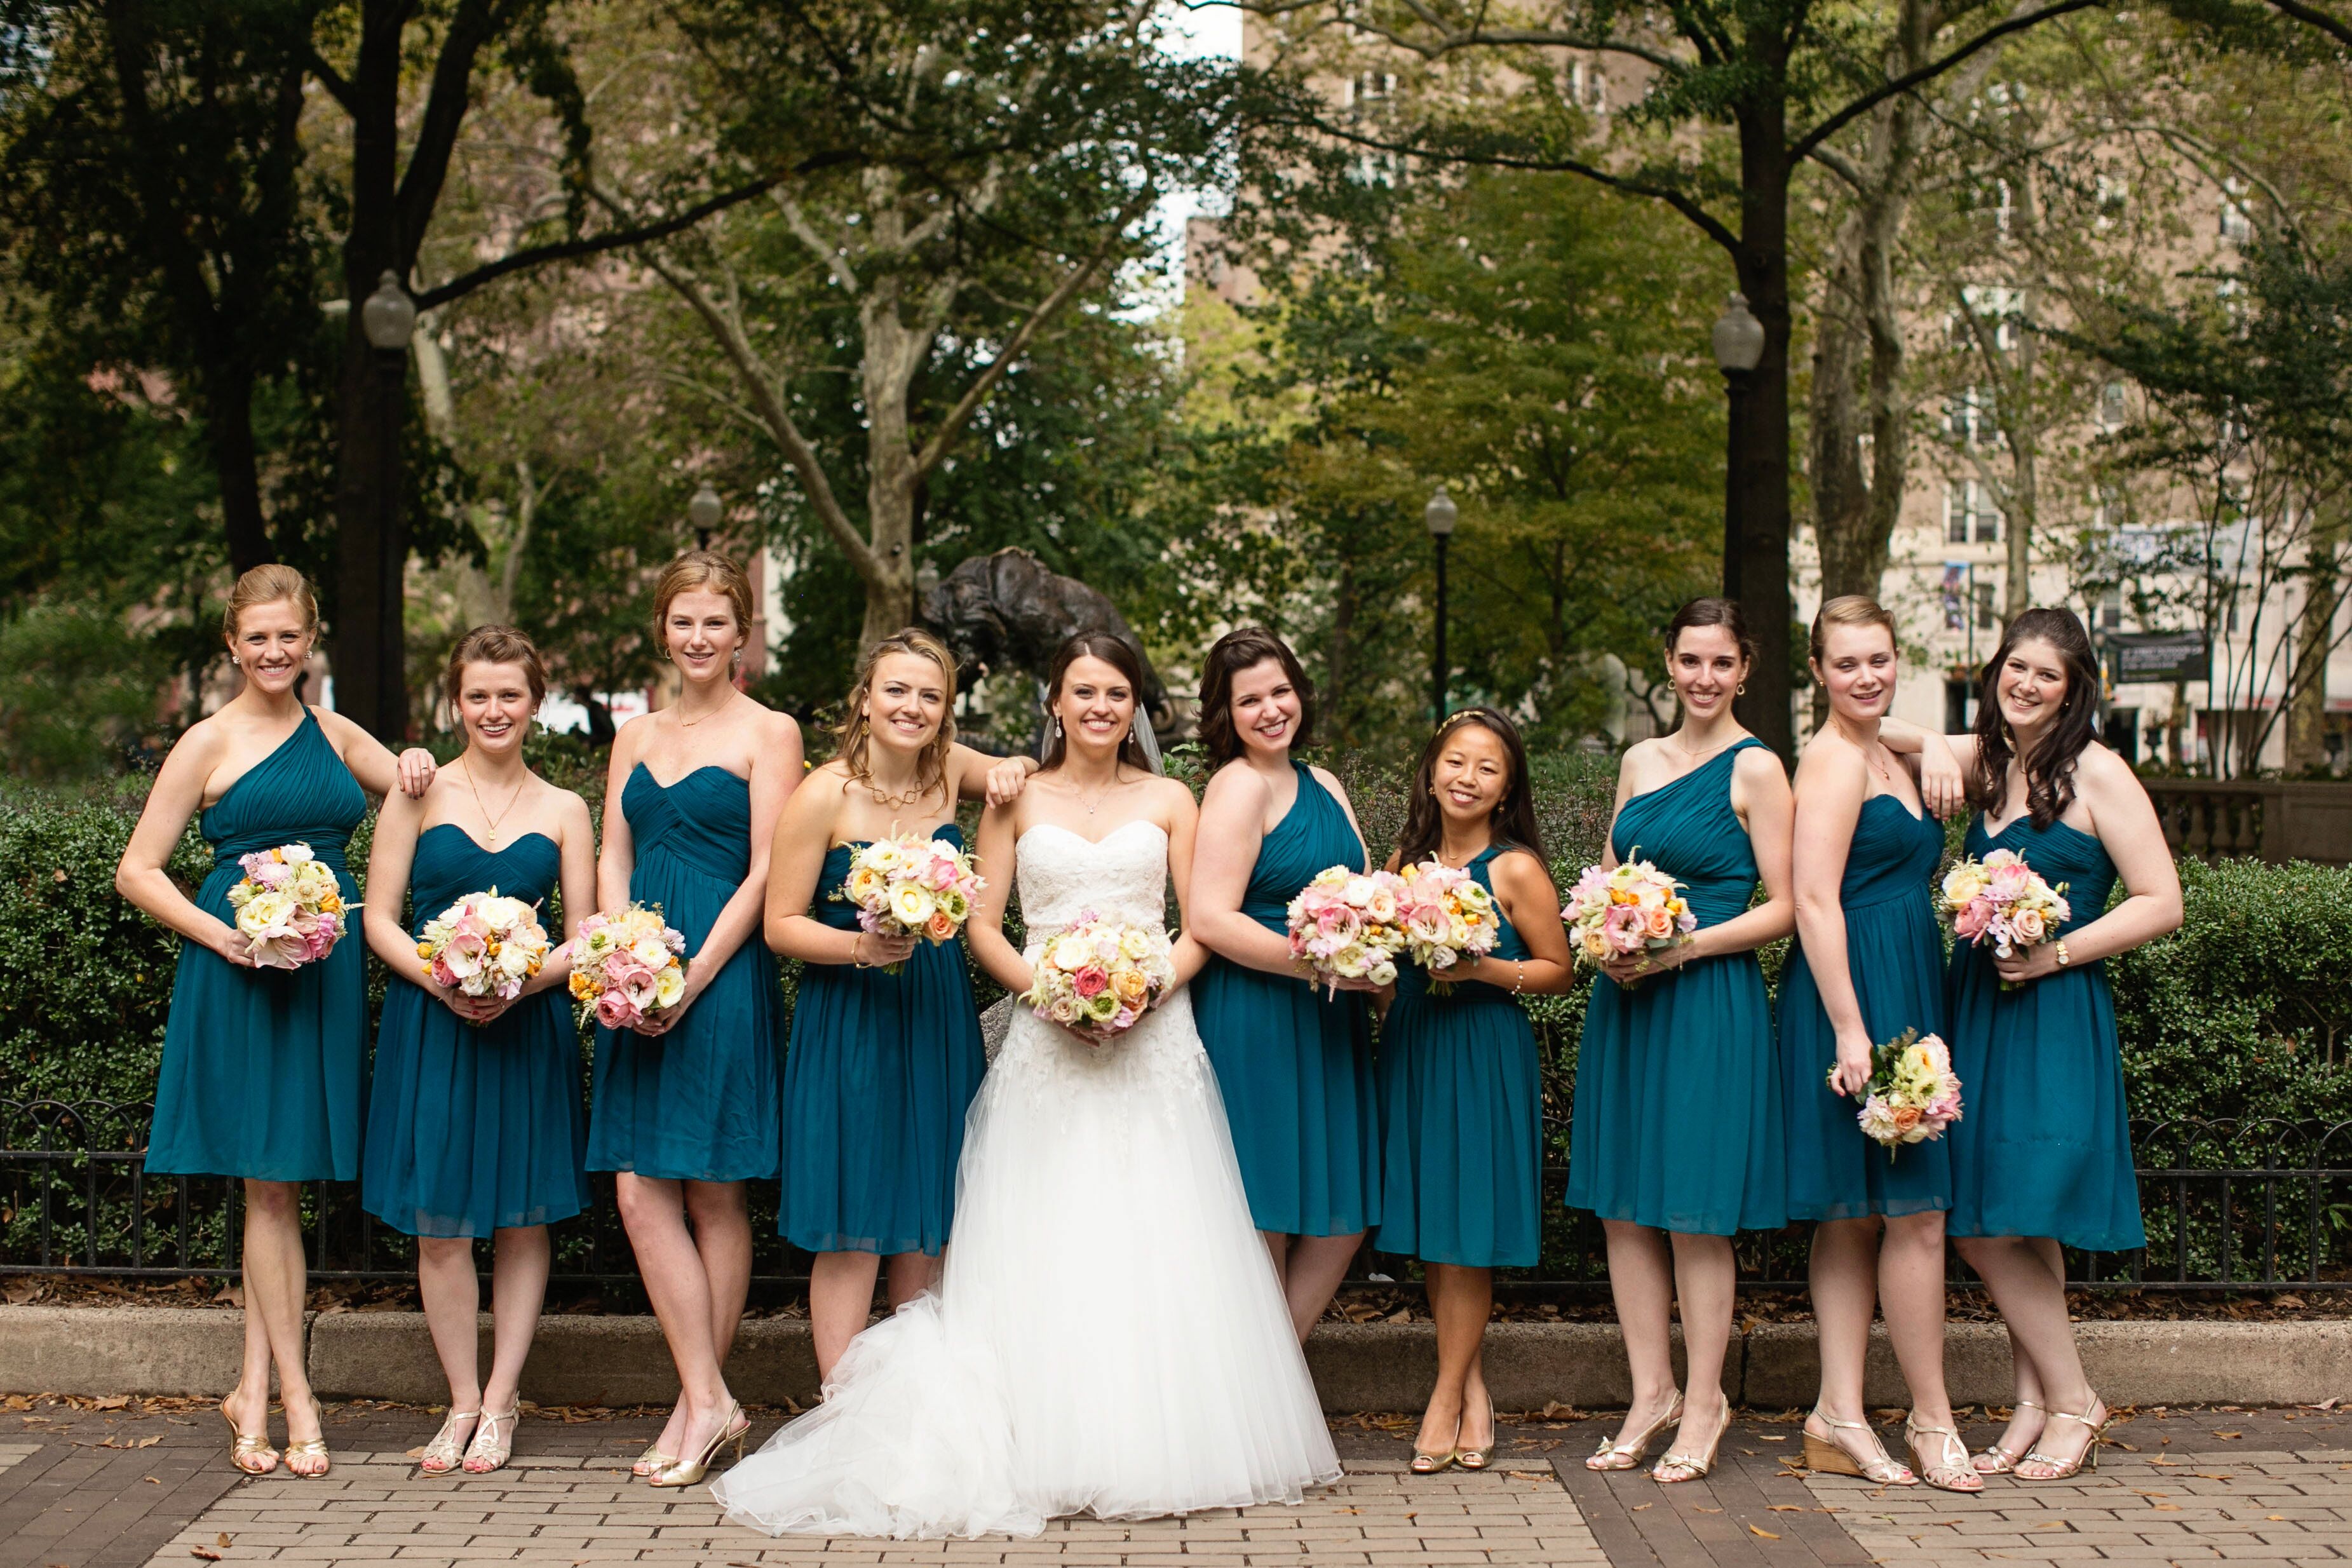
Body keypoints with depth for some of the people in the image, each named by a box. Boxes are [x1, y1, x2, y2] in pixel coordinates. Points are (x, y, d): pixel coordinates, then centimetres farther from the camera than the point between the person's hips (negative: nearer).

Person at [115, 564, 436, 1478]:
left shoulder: (337, 735, 14)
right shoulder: (210, 743, 0)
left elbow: (420, 792, 26)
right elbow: (137, 871, -1)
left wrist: (417, 770, 2)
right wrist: (218, 933, -15)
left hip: (326, 970, 4)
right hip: (239, 974, -4)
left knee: (280, 1182, 8)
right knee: (270, 1184, -1)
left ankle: (254, 1392, 15)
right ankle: (295, 1398, 5)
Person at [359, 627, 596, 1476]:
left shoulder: (563, 810, 6)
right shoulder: (419, 793, 3)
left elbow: (583, 937, 5)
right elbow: (379, 918, 0)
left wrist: (521, 982, -14)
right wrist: (441, 981, -16)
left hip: (531, 1026, 1)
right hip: (430, 1026, -1)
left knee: (522, 1216, 3)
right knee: (440, 1223, 0)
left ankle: (501, 1400, 14)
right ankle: (464, 1399, 13)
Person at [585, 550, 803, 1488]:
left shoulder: (768, 733, -1)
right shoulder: (636, 737, 16)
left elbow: (764, 876, -7)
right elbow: (614, 860, 11)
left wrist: (692, 978, -14)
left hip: (723, 981, -5)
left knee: (713, 1194, 1)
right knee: (641, 1195, -1)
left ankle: (701, 1400, 8)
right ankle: (709, 1401, 4)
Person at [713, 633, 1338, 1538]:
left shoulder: (1168, 802, 11)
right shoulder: (1019, 800, 9)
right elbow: (983, 925, 6)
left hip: (1154, 1043, 0)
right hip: (1046, 1043, 0)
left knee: (1155, 1243, -4)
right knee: (1046, 1249, -4)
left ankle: (1160, 1445, 3)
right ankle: (1059, 1447, -1)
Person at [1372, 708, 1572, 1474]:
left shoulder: (1516, 870, -7)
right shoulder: (1407, 859, 8)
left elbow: (1558, 970, -4)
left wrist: (1485, 969, -17)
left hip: (1486, 1058, -5)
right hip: (1411, 1051, 5)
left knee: (1466, 1227, -1)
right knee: (1428, 1230, 8)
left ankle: (1447, 1395, 9)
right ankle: (1473, 1384, 19)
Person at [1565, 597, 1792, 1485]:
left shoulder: (1755, 768, -5)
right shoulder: (1640, 761, 13)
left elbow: (1782, 908, -7)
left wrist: (1682, 948, -17)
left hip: (1709, 1004, -6)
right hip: (1624, 1001, 6)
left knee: (1696, 1210, -1)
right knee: (1623, 1206, 7)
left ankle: (1704, 1404, 12)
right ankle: (1651, 1394, 18)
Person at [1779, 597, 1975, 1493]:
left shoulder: (1883, 758, 18)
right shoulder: (1833, 758, -12)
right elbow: (1815, 900, -19)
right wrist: (1851, 1030, -23)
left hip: (1902, 993, 10)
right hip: (1857, 991, -10)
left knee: (1855, 1214, 9)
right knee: (1916, 1211, -6)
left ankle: (1839, 1418, 12)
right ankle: (1930, 1422, 4)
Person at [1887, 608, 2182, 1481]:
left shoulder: (2097, 773, -7)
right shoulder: (1985, 760, 12)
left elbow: (2162, 903, -9)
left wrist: (2058, 953, -16)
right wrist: (1929, 749, 1)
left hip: (2054, 1017, -7)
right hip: (1975, 1006, 7)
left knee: (1992, 1224, -9)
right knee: (1986, 1227, 7)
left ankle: (2070, 1402, 8)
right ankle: (2040, 1402, 17)